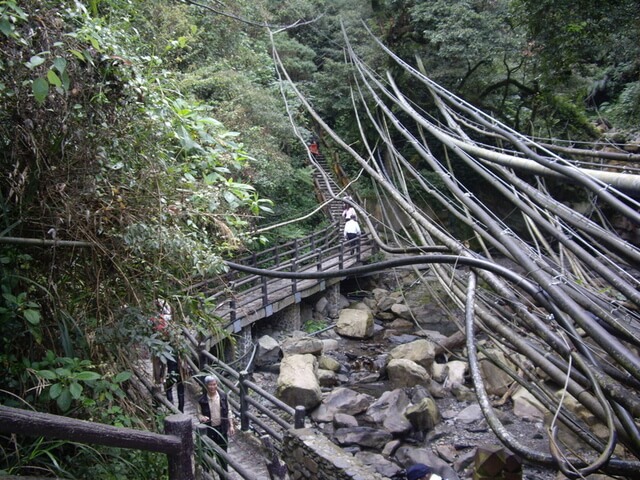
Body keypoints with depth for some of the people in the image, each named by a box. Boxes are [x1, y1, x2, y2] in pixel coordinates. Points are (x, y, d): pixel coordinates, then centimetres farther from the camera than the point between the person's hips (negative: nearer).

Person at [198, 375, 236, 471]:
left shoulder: (223, 396, -7)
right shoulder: (202, 400, -13)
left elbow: (228, 412, 2)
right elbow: (199, 413, -1)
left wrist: (231, 426, -1)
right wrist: (201, 417, -24)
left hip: (222, 429, 2)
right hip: (208, 430, -2)